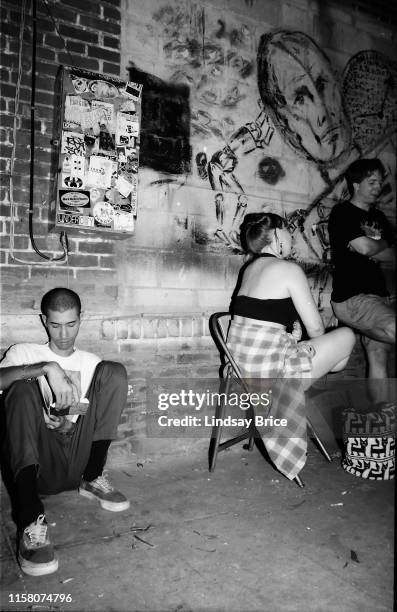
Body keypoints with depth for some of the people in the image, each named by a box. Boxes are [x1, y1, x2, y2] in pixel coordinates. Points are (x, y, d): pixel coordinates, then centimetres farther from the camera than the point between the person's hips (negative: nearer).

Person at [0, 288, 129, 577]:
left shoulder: (91, 362, 18)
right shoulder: (24, 353, 11)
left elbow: (105, 410, 10)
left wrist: (81, 411, -11)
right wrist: (48, 368, -23)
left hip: (77, 459, 2)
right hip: (35, 460, -1)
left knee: (114, 371, -11)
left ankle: (93, 478, -8)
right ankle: (31, 520, -39)